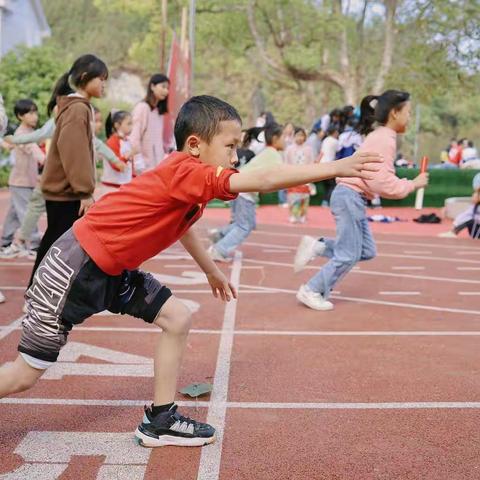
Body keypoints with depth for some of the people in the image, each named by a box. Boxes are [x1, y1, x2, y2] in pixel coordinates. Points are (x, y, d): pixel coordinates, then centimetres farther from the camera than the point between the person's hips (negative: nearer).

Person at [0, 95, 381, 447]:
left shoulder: (187, 180, 3)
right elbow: (264, 180, -35)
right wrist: (336, 169, -34)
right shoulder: (186, 173, -25)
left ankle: (160, 420, 14)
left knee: (177, 320, 5)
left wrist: (212, 270, 31)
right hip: (78, 265, -9)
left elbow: (180, 224, 25)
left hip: (115, 269, 9)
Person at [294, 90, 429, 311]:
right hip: (350, 197, -10)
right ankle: (311, 291, 9)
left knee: (367, 251, 10)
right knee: (349, 255, -2)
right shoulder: (385, 139, -15)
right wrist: (413, 184, -8)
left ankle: (316, 246, 12)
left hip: (353, 197, 10)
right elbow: (385, 185, -20)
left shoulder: (379, 136, 16)